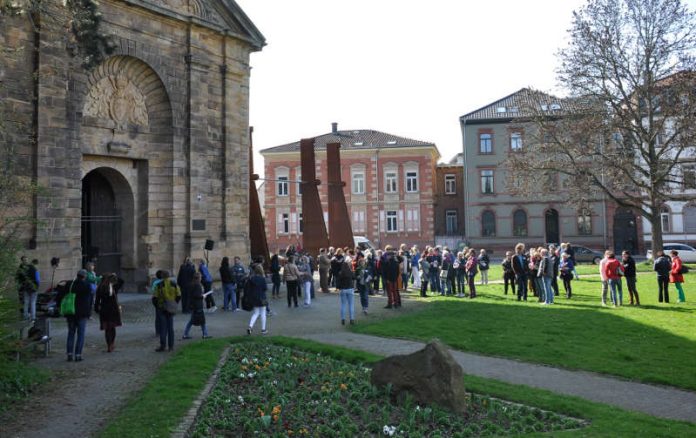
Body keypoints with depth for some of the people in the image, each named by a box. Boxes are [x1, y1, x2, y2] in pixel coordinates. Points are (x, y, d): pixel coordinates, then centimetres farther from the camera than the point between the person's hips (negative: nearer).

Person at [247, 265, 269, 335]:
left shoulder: (251, 278, -2)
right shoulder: (262, 278, -14)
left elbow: (249, 288, 0)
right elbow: (265, 288, -11)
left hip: (254, 298, 4)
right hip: (262, 298, -4)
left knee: (255, 313, 15)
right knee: (263, 314, 8)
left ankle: (250, 326, -4)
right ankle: (263, 330, 12)